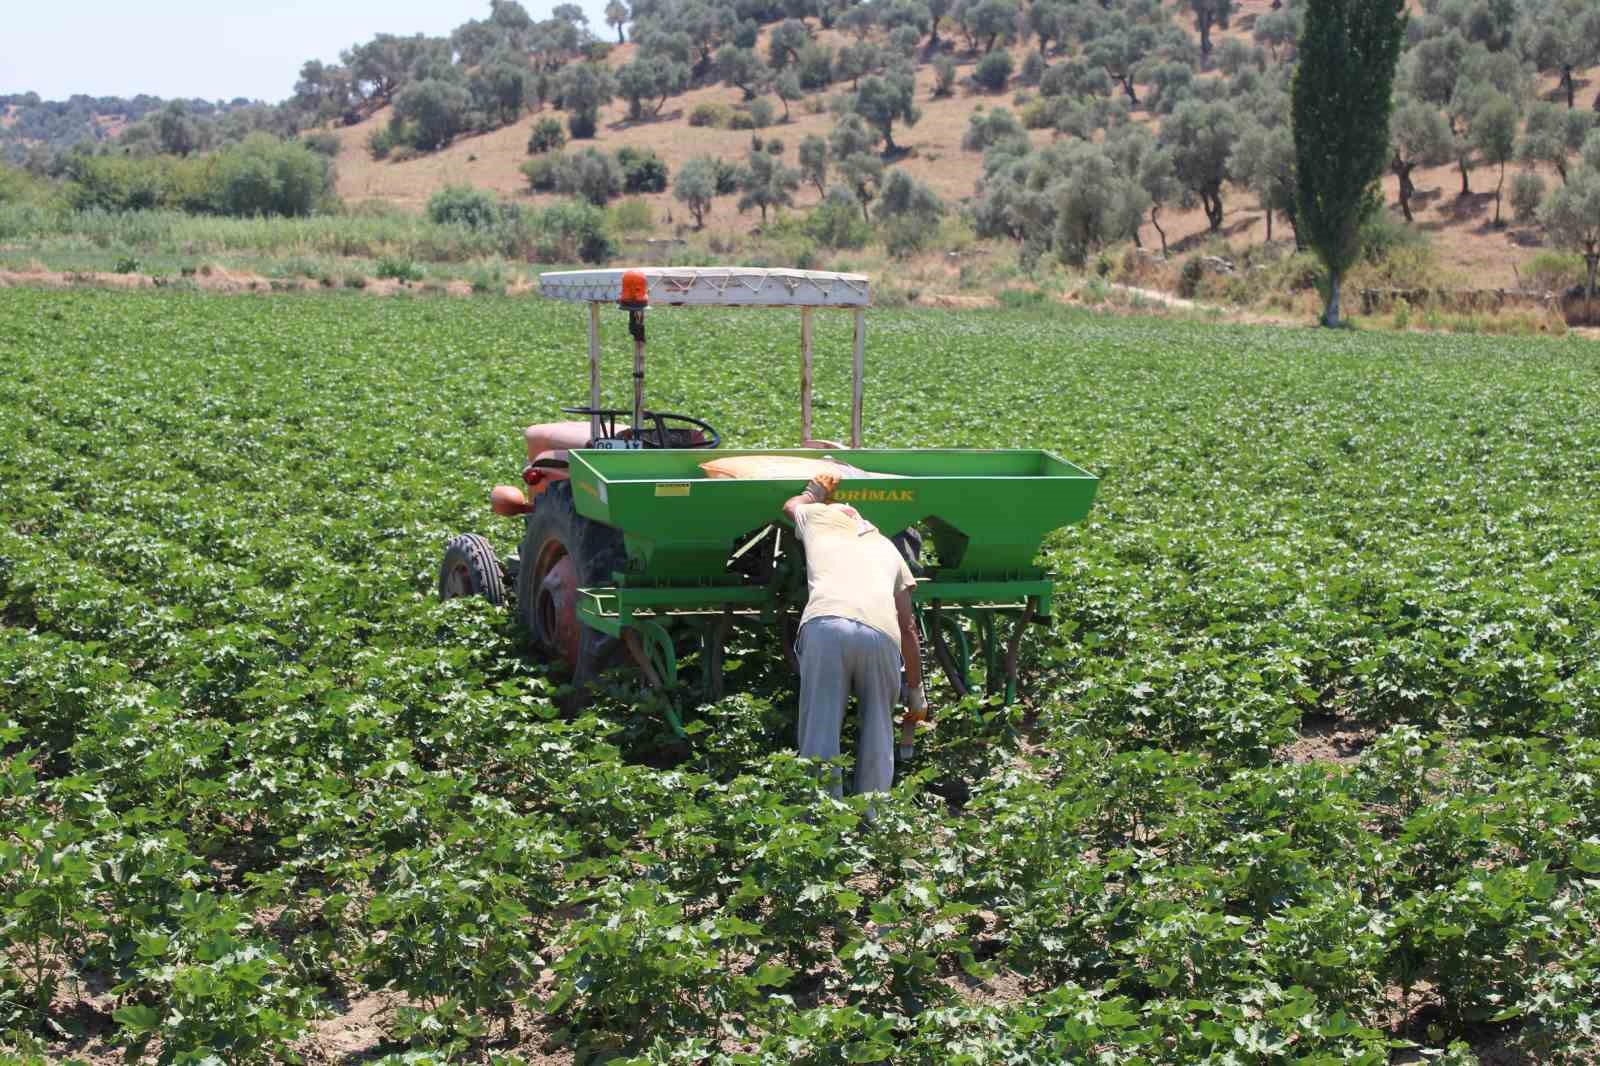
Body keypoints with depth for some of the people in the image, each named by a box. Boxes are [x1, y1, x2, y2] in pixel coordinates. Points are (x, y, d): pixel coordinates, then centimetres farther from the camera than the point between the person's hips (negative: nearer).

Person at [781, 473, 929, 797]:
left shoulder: (820, 517, 30)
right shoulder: (886, 547, 34)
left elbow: (791, 505, 57)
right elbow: (908, 627, 27)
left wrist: (816, 492, 75)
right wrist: (917, 691, 30)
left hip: (825, 626, -1)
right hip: (881, 633, 2)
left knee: (820, 728, 1)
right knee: (877, 729, 14)